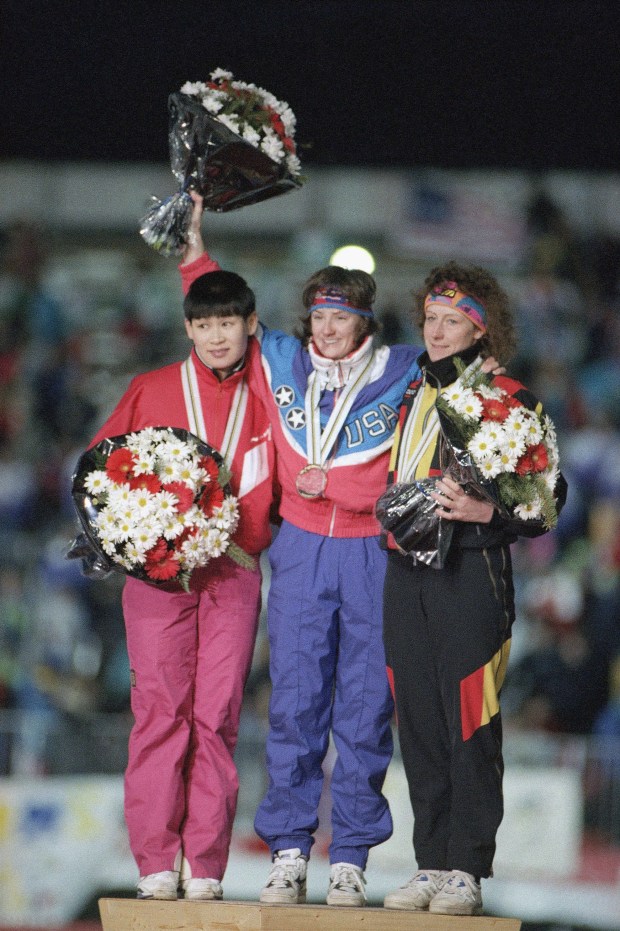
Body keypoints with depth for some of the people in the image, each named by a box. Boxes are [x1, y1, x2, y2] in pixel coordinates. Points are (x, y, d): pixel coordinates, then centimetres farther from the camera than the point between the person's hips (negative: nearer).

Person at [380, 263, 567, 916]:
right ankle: (430, 864, 11)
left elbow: (548, 494, -4)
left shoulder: (508, 402, -1)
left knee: (468, 723, -7)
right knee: (418, 723, 6)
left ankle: (466, 870, -4)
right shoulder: (409, 398, 19)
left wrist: (483, 511, -18)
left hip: (470, 574, -6)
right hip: (405, 574, 6)